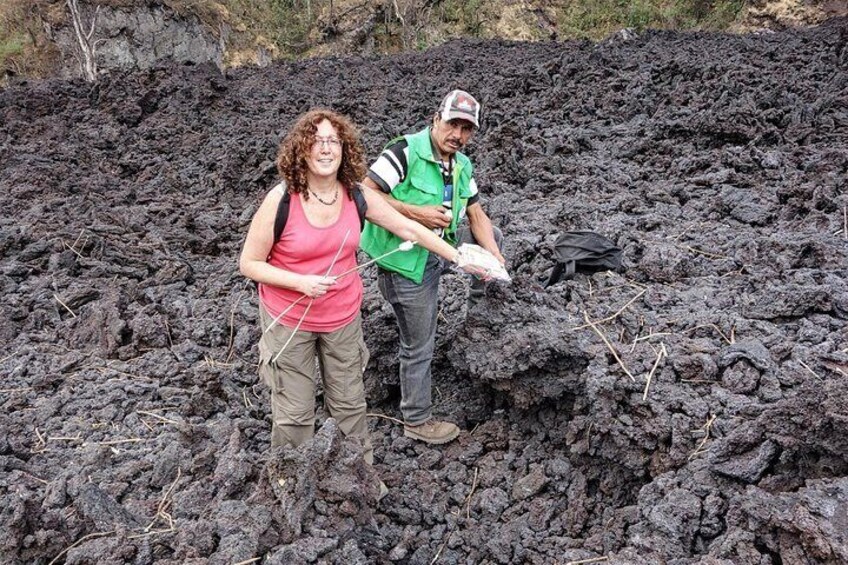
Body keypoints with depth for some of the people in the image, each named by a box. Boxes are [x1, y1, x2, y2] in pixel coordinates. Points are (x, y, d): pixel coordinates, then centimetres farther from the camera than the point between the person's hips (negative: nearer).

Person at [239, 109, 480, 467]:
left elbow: (409, 229, 1)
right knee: (294, 414, 8)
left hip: (343, 318, 3)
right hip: (290, 320, -3)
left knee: (349, 404, 18)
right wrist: (301, 282, -25)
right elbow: (249, 264, -12)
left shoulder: (358, 196, -9)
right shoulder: (280, 200, -19)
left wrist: (457, 256, 1)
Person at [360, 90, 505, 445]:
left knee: (491, 236, 14)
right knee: (418, 347, 3)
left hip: (439, 249, 8)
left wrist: (494, 255, -10)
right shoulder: (405, 151, -21)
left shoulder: (462, 166, 4)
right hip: (406, 263, -8)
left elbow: (476, 214, 6)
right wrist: (416, 212, -30)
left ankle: (479, 306, 32)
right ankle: (417, 421, 22)